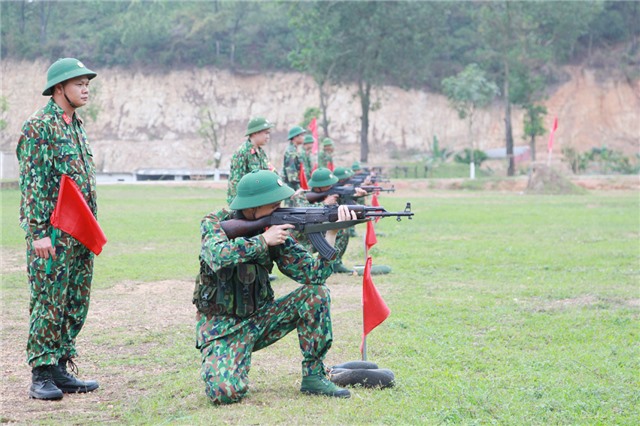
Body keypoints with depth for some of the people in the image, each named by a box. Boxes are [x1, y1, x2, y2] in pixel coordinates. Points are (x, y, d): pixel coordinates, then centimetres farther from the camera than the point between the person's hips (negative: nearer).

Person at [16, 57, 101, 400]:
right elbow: (32, 183, -14)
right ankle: (41, 375, 2)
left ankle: (61, 369, 17)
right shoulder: (38, 127, -9)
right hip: (52, 234, -8)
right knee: (48, 303, -5)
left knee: (76, 304, 10)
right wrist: (39, 232, -19)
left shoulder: (76, 126, 17)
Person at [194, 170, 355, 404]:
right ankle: (218, 367, 9)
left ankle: (313, 375, -3)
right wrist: (263, 240, -28)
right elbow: (219, 256, -36)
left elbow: (313, 273, -9)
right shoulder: (215, 223, -13)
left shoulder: (276, 228, -2)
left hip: (258, 318, 5)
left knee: (316, 293, -12)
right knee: (226, 392, -29)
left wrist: (332, 231, -19)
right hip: (222, 325, -5)